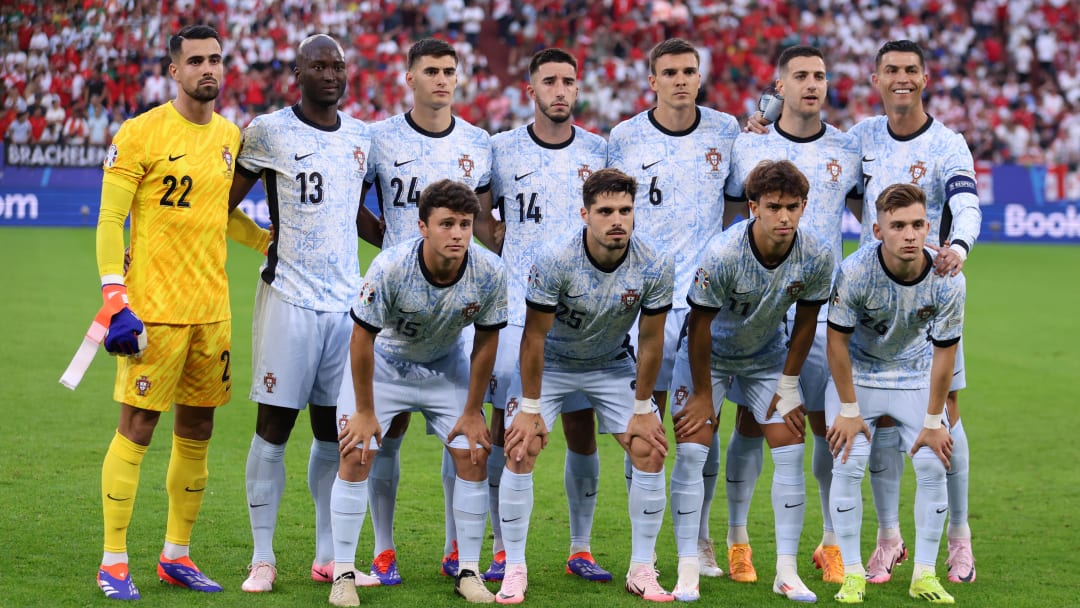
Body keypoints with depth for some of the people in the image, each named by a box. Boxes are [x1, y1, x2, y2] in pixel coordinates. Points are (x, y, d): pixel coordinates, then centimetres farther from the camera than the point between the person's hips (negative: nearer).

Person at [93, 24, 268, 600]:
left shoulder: (231, 136, 11)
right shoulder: (141, 133, -8)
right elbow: (109, 221, -9)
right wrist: (115, 302, -16)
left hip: (212, 309, 6)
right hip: (154, 309, -6)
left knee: (196, 432, 9)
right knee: (136, 428, -4)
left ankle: (177, 555, 20)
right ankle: (113, 562, 4)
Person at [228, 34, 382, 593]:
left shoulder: (361, 138, 13)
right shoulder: (268, 132, -4)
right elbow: (223, 206, 1)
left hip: (345, 296, 5)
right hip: (288, 295, -5)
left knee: (334, 429, 8)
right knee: (274, 425, -2)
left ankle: (328, 557, 15)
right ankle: (262, 558, 5)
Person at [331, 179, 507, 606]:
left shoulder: (489, 273, -25)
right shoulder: (390, 268, -33)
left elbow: (486, 342, -10)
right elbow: (362, 339, -21)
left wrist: (472, 412, -5)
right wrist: (365, 411, -15)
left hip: (446, 366, 3)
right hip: (383, 363, -2)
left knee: (474, 456, -6)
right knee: (355, 455, -12)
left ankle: (469, 572, 6)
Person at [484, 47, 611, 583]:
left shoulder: (599, 153, 6)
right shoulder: (501, 150, 3)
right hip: (515, 306, -1)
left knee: (582, 428, 2)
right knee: (505, 426, -2)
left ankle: (581, 549, 13)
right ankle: (503, 549, 8)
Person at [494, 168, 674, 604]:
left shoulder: (655, 267, -22)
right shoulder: (554, 261, -30)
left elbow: (650, 340, -11)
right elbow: (534, 336, -21)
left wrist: (642, 410, -7)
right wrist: (530, 409, -18)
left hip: (613, 364, 2)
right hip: (550, 362, -2)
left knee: (650, 452, -9)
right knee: (520, 451, -16)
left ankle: (641, 571, 3)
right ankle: (514, 570, -5)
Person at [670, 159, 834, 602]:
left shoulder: (817, 257, -22)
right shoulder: (722, 254, -34)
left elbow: (805, 320, -5)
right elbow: (699, 325, -22)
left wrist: (788, 384, -2)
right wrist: (703, 395, -14)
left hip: (769, 357, 3)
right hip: (709, 354, -3)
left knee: (791, 450, -6)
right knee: (691, 451, -12)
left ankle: (786, 572, 2)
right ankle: (687, 572, -5)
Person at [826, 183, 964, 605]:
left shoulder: (948, 282, -25)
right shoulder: (854, 273, -30)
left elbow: (944, 352, -14)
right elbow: (837, 340, -18)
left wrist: (934, 421, -9)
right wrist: (849, 409, -15)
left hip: (916, 375, 2)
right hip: (858, 372, -2)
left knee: (933, 467, -7)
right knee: (848, 464, -12)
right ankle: (853, 574, -1)